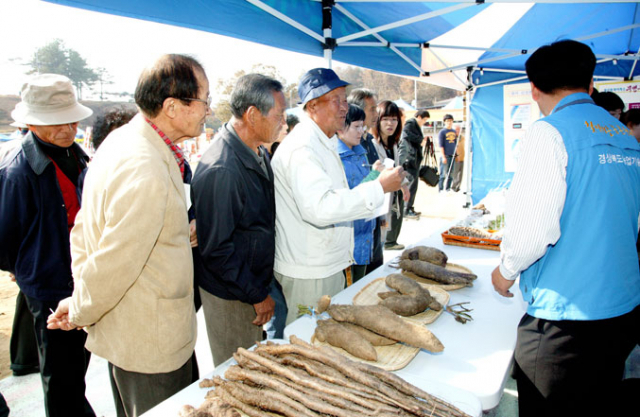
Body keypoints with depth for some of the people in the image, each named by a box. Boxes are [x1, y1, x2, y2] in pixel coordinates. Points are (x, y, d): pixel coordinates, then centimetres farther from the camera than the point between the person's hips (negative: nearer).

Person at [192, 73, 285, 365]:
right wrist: (257, 296, -15)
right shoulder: (220, 171, -28)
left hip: (255, 283, 8)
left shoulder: (258, 153, 3)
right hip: (230, 297, -8)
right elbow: (216, 249, -24)